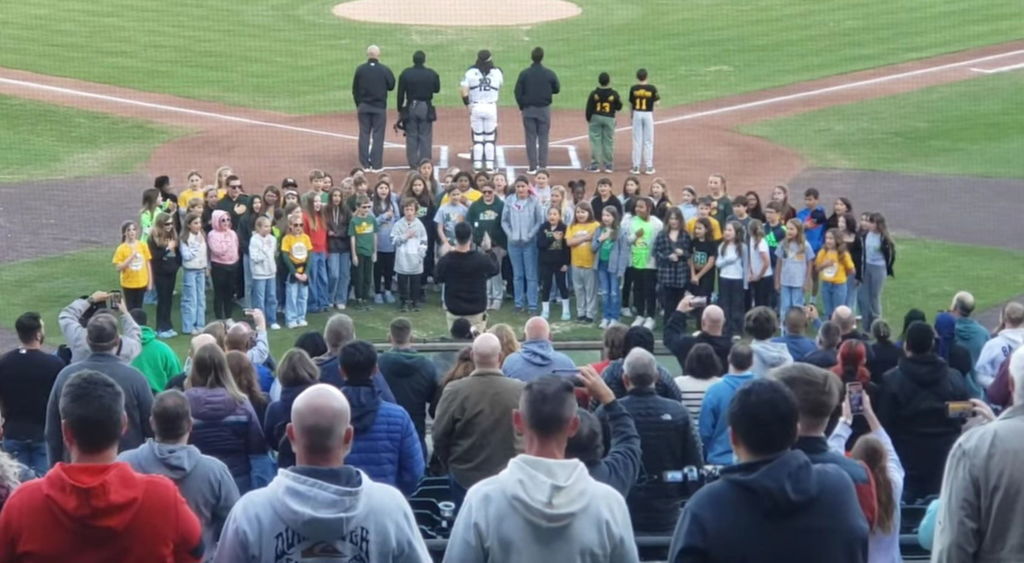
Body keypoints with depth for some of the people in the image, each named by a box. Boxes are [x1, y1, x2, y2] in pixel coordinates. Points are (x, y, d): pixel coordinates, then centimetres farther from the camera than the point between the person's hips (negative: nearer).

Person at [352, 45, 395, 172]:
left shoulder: (360, 70, -4)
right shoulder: (384, 70, -10)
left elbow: (355, 89, 2)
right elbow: (391, 86, 1)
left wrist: (358, 105, 12)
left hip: (363, 107, 2)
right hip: (379, 107, -2)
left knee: (364, 135, 8)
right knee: (378, 136, 3)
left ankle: (365, 165, 8)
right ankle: (376, 165, 2)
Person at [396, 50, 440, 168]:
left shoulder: (405, 73, -4)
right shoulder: (431, 74, -4)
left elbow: (400, 94, -2)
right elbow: (437, 89, 9)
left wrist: (400, 110, 5)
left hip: (410, 108, 0)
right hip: (426, 108, 0)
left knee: (411, 137, 7)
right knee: (425, 137, 4)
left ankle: (413, 164, 6)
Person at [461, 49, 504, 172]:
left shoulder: (471, 72, -5)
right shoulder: (497, 72, -2)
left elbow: (463, 90, -10)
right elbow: (500, 85, 17)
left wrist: (467, 103, 0)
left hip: (475, 107, 0)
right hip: (491, 107, 0)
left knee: (477, 137, 6)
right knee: (490, 138, 7)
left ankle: (477, 165, 6)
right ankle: (489, 165, 7)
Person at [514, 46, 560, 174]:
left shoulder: (524, 73, -7)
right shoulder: (549, 73, -7)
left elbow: (518, 92, -5)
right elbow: (557, 89, 4)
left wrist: (522, 106, 7)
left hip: (528, 109, 0)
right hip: (544, 109, 0)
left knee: (531, 138, 5)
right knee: (543, 138, 7)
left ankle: (532, 167, 4)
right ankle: (543, 166, 6)